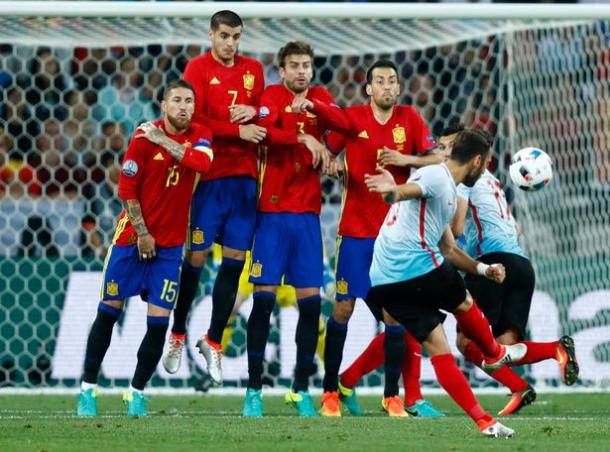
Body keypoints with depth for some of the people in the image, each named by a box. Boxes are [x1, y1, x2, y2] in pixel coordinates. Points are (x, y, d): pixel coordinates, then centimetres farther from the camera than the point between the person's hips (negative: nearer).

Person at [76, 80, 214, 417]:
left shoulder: (200, 136, 0)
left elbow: (202, 162, -23)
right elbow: (127, 189, -6)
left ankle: (136, 393, 9)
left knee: (158, 322, -4)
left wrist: (163, 140, -22)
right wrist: (142, 233, -7)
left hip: (170, 244, 2)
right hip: (132, 236, -2)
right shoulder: (145, 135, -8)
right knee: (109, 310, 1)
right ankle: (88, 389, 9)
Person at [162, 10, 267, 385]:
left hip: (245, 176, 4)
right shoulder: (199, 68, -2)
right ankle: (177, 336, 14)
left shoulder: (254, 69, 12)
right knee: (196, 256, -2)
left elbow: (267, 113, 14)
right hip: (209, 174, -4)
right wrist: (238, 130, -17)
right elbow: (196, 121, -11)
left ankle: (213, 341, 12)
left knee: (235, 259, 2)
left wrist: (255, 112, -7)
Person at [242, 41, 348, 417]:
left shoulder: (320, 98, 10)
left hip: (307, 212, 3)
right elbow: (265, 130, -17)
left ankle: (302, 388, 9)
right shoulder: (272, 95, 1)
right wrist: (304, 138, -24)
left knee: (311, 299, 0)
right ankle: (254, 389, 0)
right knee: (264, 297, -7)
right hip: (273, 210, -3)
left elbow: (343, 123, -9)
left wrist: (311, 104, -24)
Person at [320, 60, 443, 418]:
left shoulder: (410, 119, 3)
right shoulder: (352, 118, -1)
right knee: (343, 308, -5)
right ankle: (330, 391, 5)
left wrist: (407, 159, -12)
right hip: (356, 230, -1)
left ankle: (393, 397, 5)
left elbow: (436, 160, 5)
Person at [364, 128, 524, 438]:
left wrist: (483, 269, 21)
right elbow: (407, 190, -29)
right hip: (418, 268, -10)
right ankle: (494, 354, 42)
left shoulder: (445, 191, 27)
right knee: (464, 303, 17)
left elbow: (449, 250, 34)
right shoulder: (437, 177, -5)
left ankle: (484, 421, 7)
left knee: (439, 348, 7)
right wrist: (392, 189, -53)